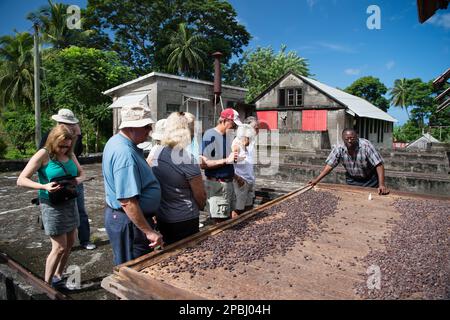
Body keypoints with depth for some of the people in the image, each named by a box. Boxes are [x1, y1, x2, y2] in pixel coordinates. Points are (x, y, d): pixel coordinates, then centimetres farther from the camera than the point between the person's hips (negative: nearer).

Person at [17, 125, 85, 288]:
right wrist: (44, 186, -31)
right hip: (52, 205, -6)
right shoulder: (43, 155, -14)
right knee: (59, 247, -2)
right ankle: (47, 284, 18)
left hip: (70, 203, 6)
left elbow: (81, 173, 10)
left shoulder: (70, 154, 2)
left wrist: (78, 179, -14)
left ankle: (58, 277, 34)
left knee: (70, 243, 14)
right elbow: (21, 180, -15)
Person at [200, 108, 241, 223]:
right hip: (216, 184, -8)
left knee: (228, 218, 18)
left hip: (228, 182, 8)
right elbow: (203, 164, -22)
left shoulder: (228, 135, 9)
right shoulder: (210, 135, -15)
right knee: (219, 220, 0)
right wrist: (226, 160, -23)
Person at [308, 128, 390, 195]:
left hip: (370, 180, -2)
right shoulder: (339, 149, -18)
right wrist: (316, 180, -20)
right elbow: (330, 165, -13)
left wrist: (382, 185, -37)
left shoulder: (366, 145, -27)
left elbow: (379, 165, -28)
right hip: (352, 180, 3)